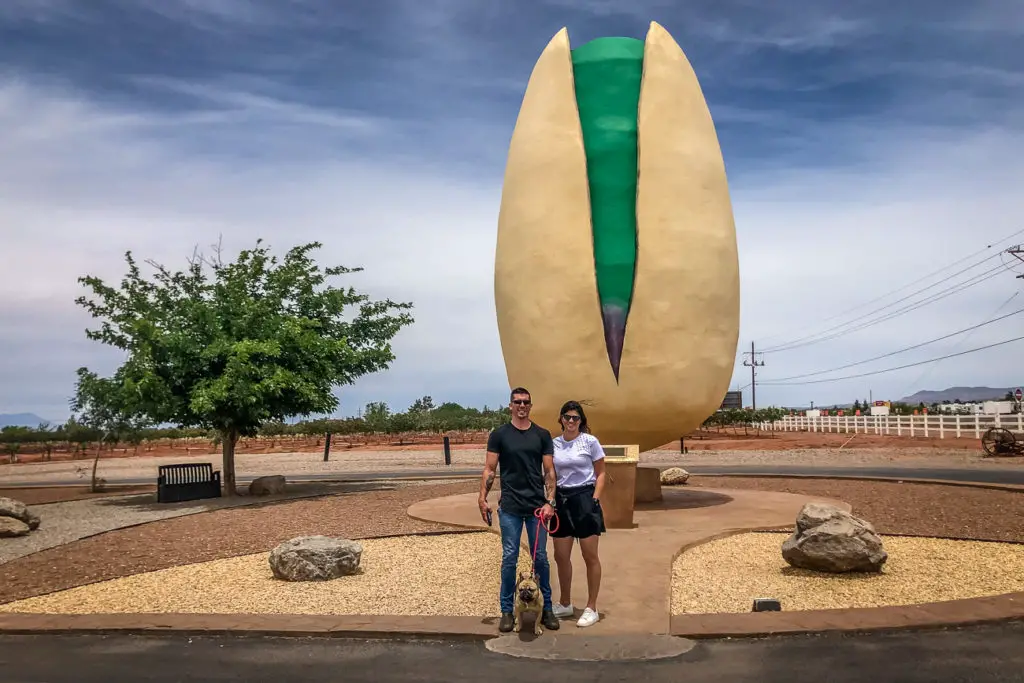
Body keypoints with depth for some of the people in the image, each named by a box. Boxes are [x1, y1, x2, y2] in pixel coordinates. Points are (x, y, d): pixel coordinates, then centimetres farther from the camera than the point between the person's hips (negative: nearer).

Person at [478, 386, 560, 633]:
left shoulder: (542, 434, 4)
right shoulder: (499, 434, 1)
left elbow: (549, 471, 3)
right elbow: (489, 469, 1)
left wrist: (550, 502, -7)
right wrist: (483, 498, -8)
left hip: (537, 506, 1)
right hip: (510, 508, -1)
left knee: (541, 558, 7)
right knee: (509, 558, 3)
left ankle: (546, 608, 18)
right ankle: (507, 610, 13)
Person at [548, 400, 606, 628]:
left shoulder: (590, 441, -5)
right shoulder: (553, 444, 6)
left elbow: (600, 473, -1)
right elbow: (552, 476, 12)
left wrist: (595, 499, -10)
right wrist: (551, 500, 2)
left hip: (584, 498, -4)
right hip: (562, 500, 4)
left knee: (590, 556, 2)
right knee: (561, 557, 10)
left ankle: (591, 608, 11)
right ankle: (565, 604, 26)